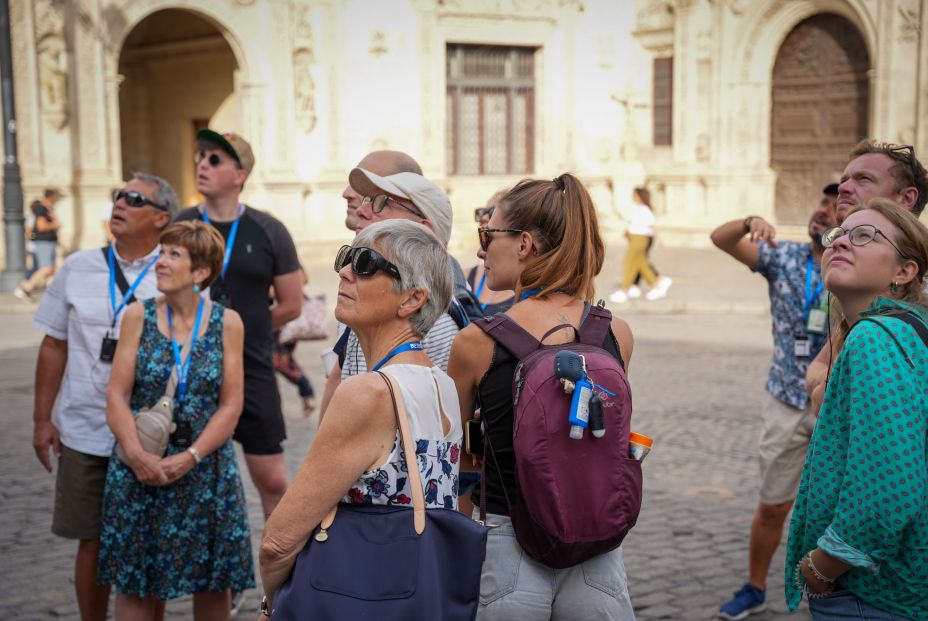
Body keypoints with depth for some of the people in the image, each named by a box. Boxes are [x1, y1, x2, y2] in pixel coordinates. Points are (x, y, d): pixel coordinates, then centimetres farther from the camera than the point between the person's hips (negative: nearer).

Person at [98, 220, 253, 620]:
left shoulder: (226, 322, -2)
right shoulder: (138, 317, 0)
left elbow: (231, 405, -4)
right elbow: (116, 396, -3)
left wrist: (190, 457, -15)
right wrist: (137, 454, -17)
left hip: (205, 469, 0)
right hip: (140, 469, 1)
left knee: (211, 580, 8)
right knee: (135, 583, 7)